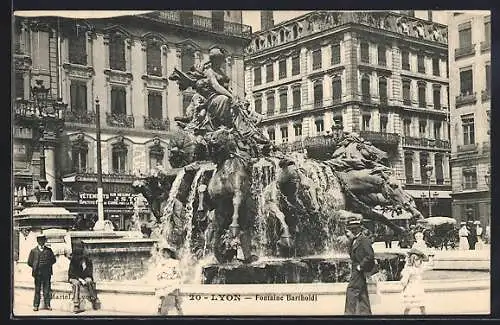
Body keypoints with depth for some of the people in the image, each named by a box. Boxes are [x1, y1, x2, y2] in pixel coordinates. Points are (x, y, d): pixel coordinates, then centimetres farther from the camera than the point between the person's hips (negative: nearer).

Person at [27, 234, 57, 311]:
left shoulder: (49, 250, 10)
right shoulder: (34, 251, 7)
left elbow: (53, 259, 12)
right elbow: (29, 262, 6)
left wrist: (48, 264, 1)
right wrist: (35, 267, 0)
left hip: (47, 273, 1)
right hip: (38, 273, -1)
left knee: (47, 289, 2)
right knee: (37, 290, 3)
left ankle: (47, 305, 7)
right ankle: (36, 305, 8)